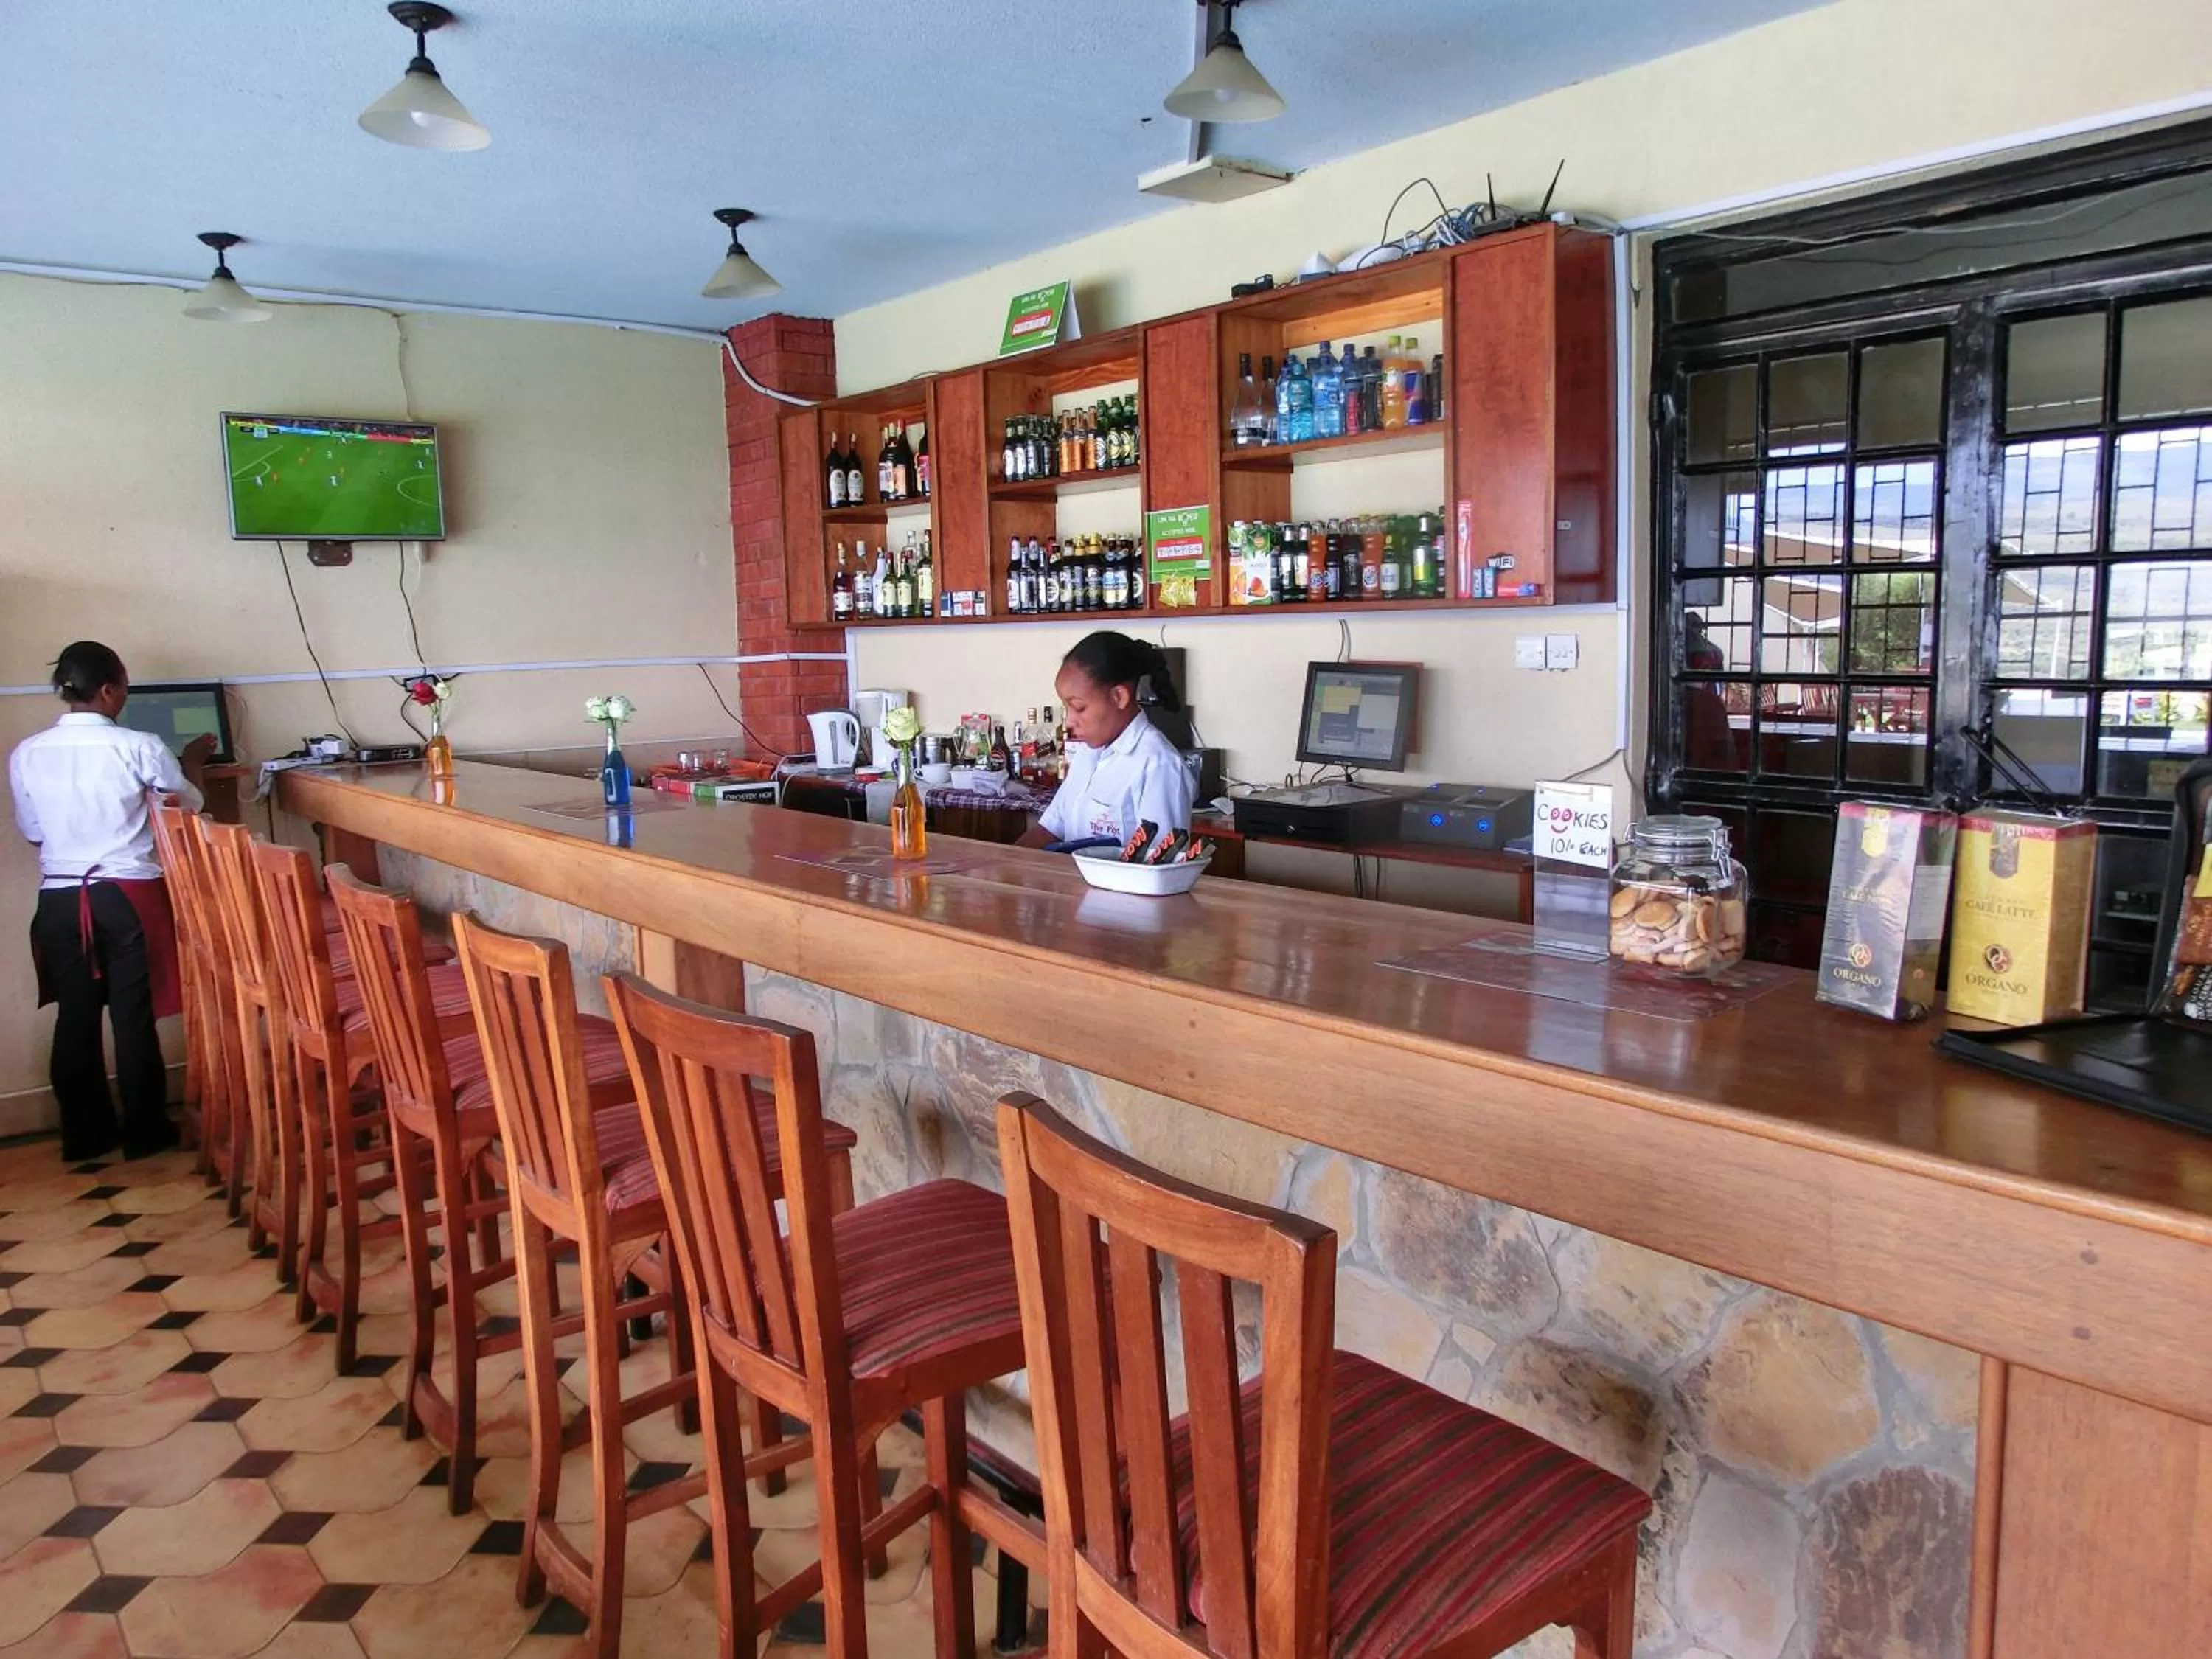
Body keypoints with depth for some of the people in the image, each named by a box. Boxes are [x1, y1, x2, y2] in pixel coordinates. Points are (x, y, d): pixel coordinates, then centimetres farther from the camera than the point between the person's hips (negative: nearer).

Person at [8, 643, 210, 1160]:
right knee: (134, 1017, 6)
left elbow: (31, 831, 12)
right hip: (129, 898, -3)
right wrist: (193, 763, 24)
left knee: (76, 1018, 12)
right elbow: (190, 806, 5)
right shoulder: (140, 747, -11)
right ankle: (145, 1131, 16)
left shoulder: (26, 754, -1)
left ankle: (84, 1134, 23)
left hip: (61, 900, 3)